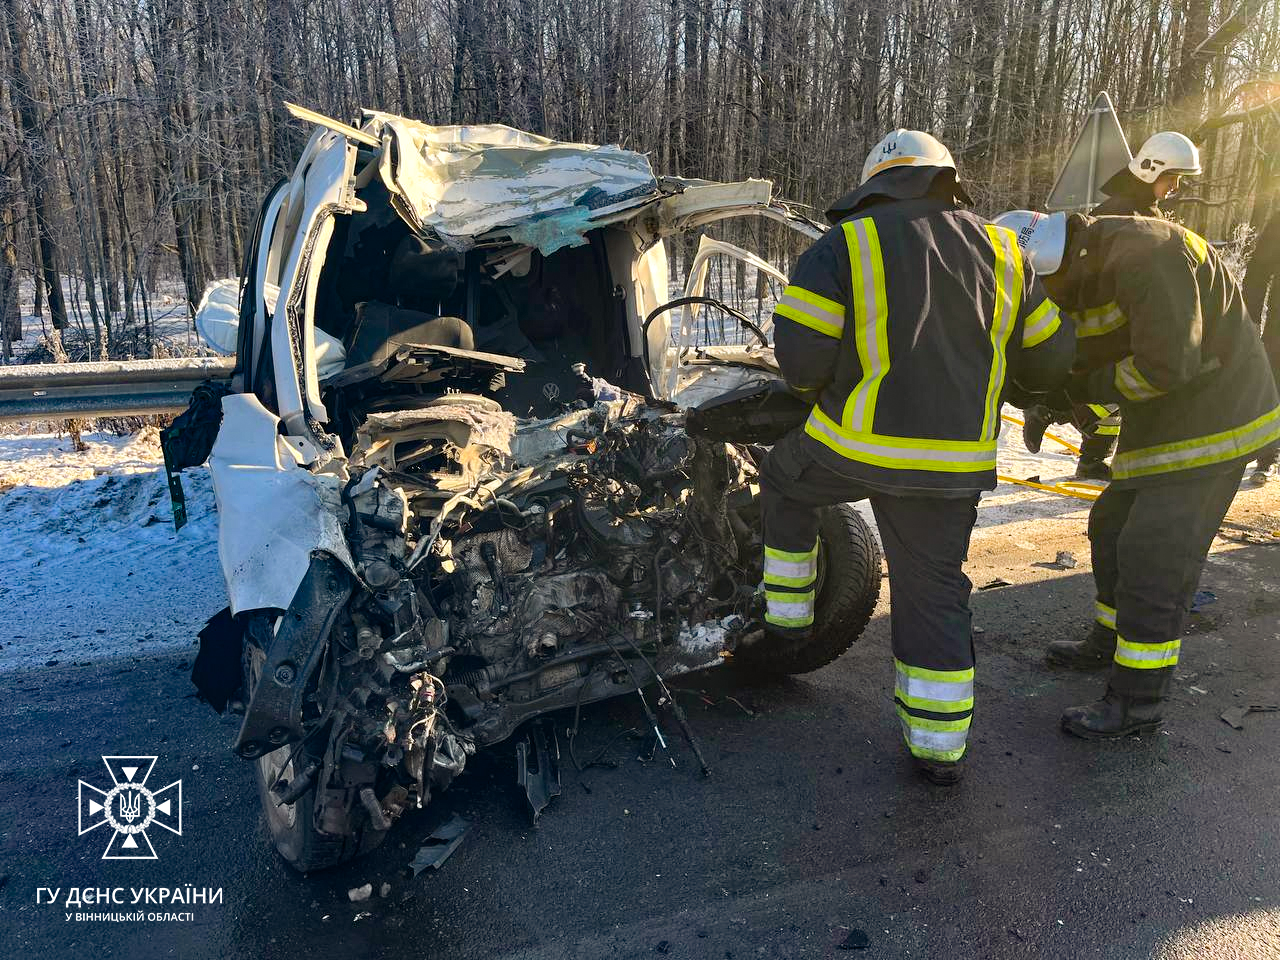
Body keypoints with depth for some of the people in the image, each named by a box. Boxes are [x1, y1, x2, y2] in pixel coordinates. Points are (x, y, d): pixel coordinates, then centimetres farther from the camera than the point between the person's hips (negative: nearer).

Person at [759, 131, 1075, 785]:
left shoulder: (844, 247, -4)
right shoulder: (1000, 252, 10)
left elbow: (799, 350, -12)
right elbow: (1050, 358, 14)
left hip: (851, 447, -3)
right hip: (954, 463, 4)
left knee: (785, 483, 28)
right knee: (933, 590, 14)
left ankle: (787, 613, 34)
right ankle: (940, 746, 23)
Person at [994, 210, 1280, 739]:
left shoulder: (1143, 253, -25)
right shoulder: (1094, 270, 8)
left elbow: (1167, 363, -31)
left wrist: (1088, 386, -16)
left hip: (1211, 423, -10)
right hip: (1165, 424, 10)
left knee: (1154, 559, -8)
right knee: (1114, 528, 18)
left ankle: (1137, 700, 3)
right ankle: (1111, 641, 37)